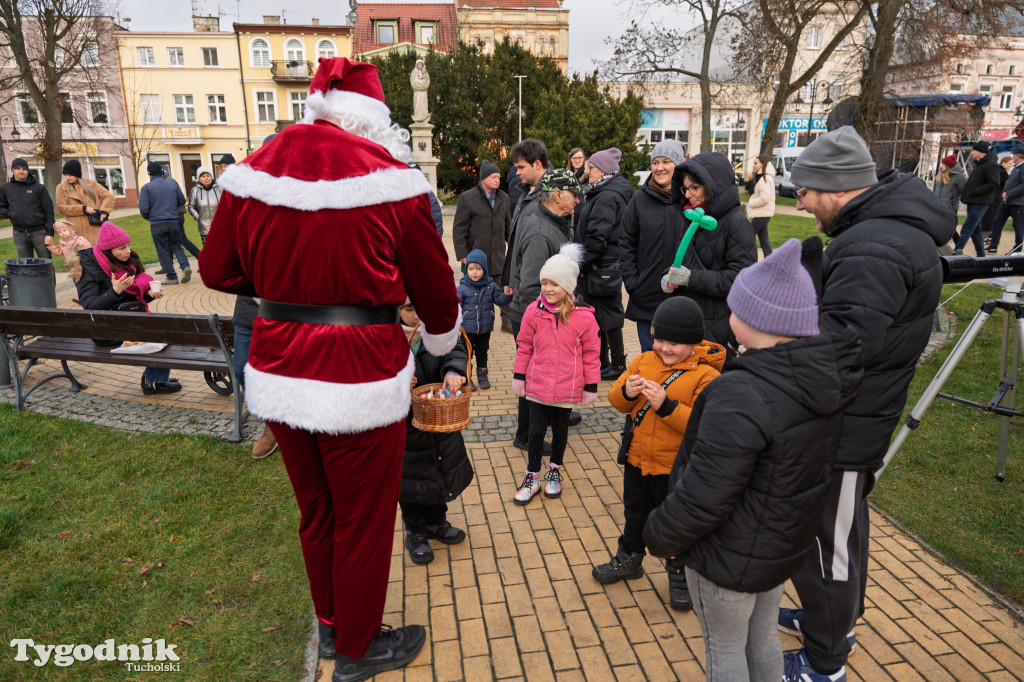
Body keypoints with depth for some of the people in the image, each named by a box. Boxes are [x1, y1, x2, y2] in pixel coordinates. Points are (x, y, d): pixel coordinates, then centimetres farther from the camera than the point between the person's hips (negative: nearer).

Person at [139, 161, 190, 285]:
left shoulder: (146, 187, -4)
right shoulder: (173, 185, 5)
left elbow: (143, 209, -8)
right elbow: (182, 201, 12)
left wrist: (147, 217, 13)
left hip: (157, 223, -3)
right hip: (173, 221, 3)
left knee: (163, 250, 5)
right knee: (176, 246, 14)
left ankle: (171, 276, 4)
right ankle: (185, 267, -11)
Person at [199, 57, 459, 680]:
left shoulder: (252, 173, 0)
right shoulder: (390, 178, -11)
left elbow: (219, 271, 11)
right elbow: (433, 284, -1)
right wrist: (443, 338, 19)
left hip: (277, 374, 5)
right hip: (360, 379, -5)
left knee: (316, 510, 23)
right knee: (363, 518, 14)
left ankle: (331, 624, 47)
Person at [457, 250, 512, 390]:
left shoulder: (491, 286, -1)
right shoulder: (462, 288, -9)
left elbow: (499, 300, 5)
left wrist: (507, 295, -15)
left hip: (485, 329, 3)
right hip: (467, 329, -2)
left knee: (482, 352, 17)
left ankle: (482, 376, 31)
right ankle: (466, 379, 17)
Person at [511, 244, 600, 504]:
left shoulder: (584, 316, -11)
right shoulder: (534, 311, -7)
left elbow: (591, 353, -4)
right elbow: (524, 345, 4)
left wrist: (591, 386, -1)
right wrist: (519, 375, 5)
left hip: (567, 387, -1)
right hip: (537, 385, 1)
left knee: (560, 430, 16)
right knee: (536, 431, 6)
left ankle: (554, 470, 38)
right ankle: (533, 477, 22)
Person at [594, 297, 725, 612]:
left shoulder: (705, 375, -18)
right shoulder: (644, 361, -3)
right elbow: (616, 400, 1)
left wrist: (666, 405, -34)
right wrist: (625, 392, -22)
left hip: (676, 468, -5)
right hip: (637, 459, 5)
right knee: (635, 514, 25)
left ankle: (680, 575, 37)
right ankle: (629, 559, 47)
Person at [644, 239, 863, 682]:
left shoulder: (740, 397, -35)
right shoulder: (829, 377, -8)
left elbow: (702, 496, -29)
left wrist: (659, 535, -11)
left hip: (729, 557, -7)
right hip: (786, 545, 8)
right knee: (762, 636, 28)